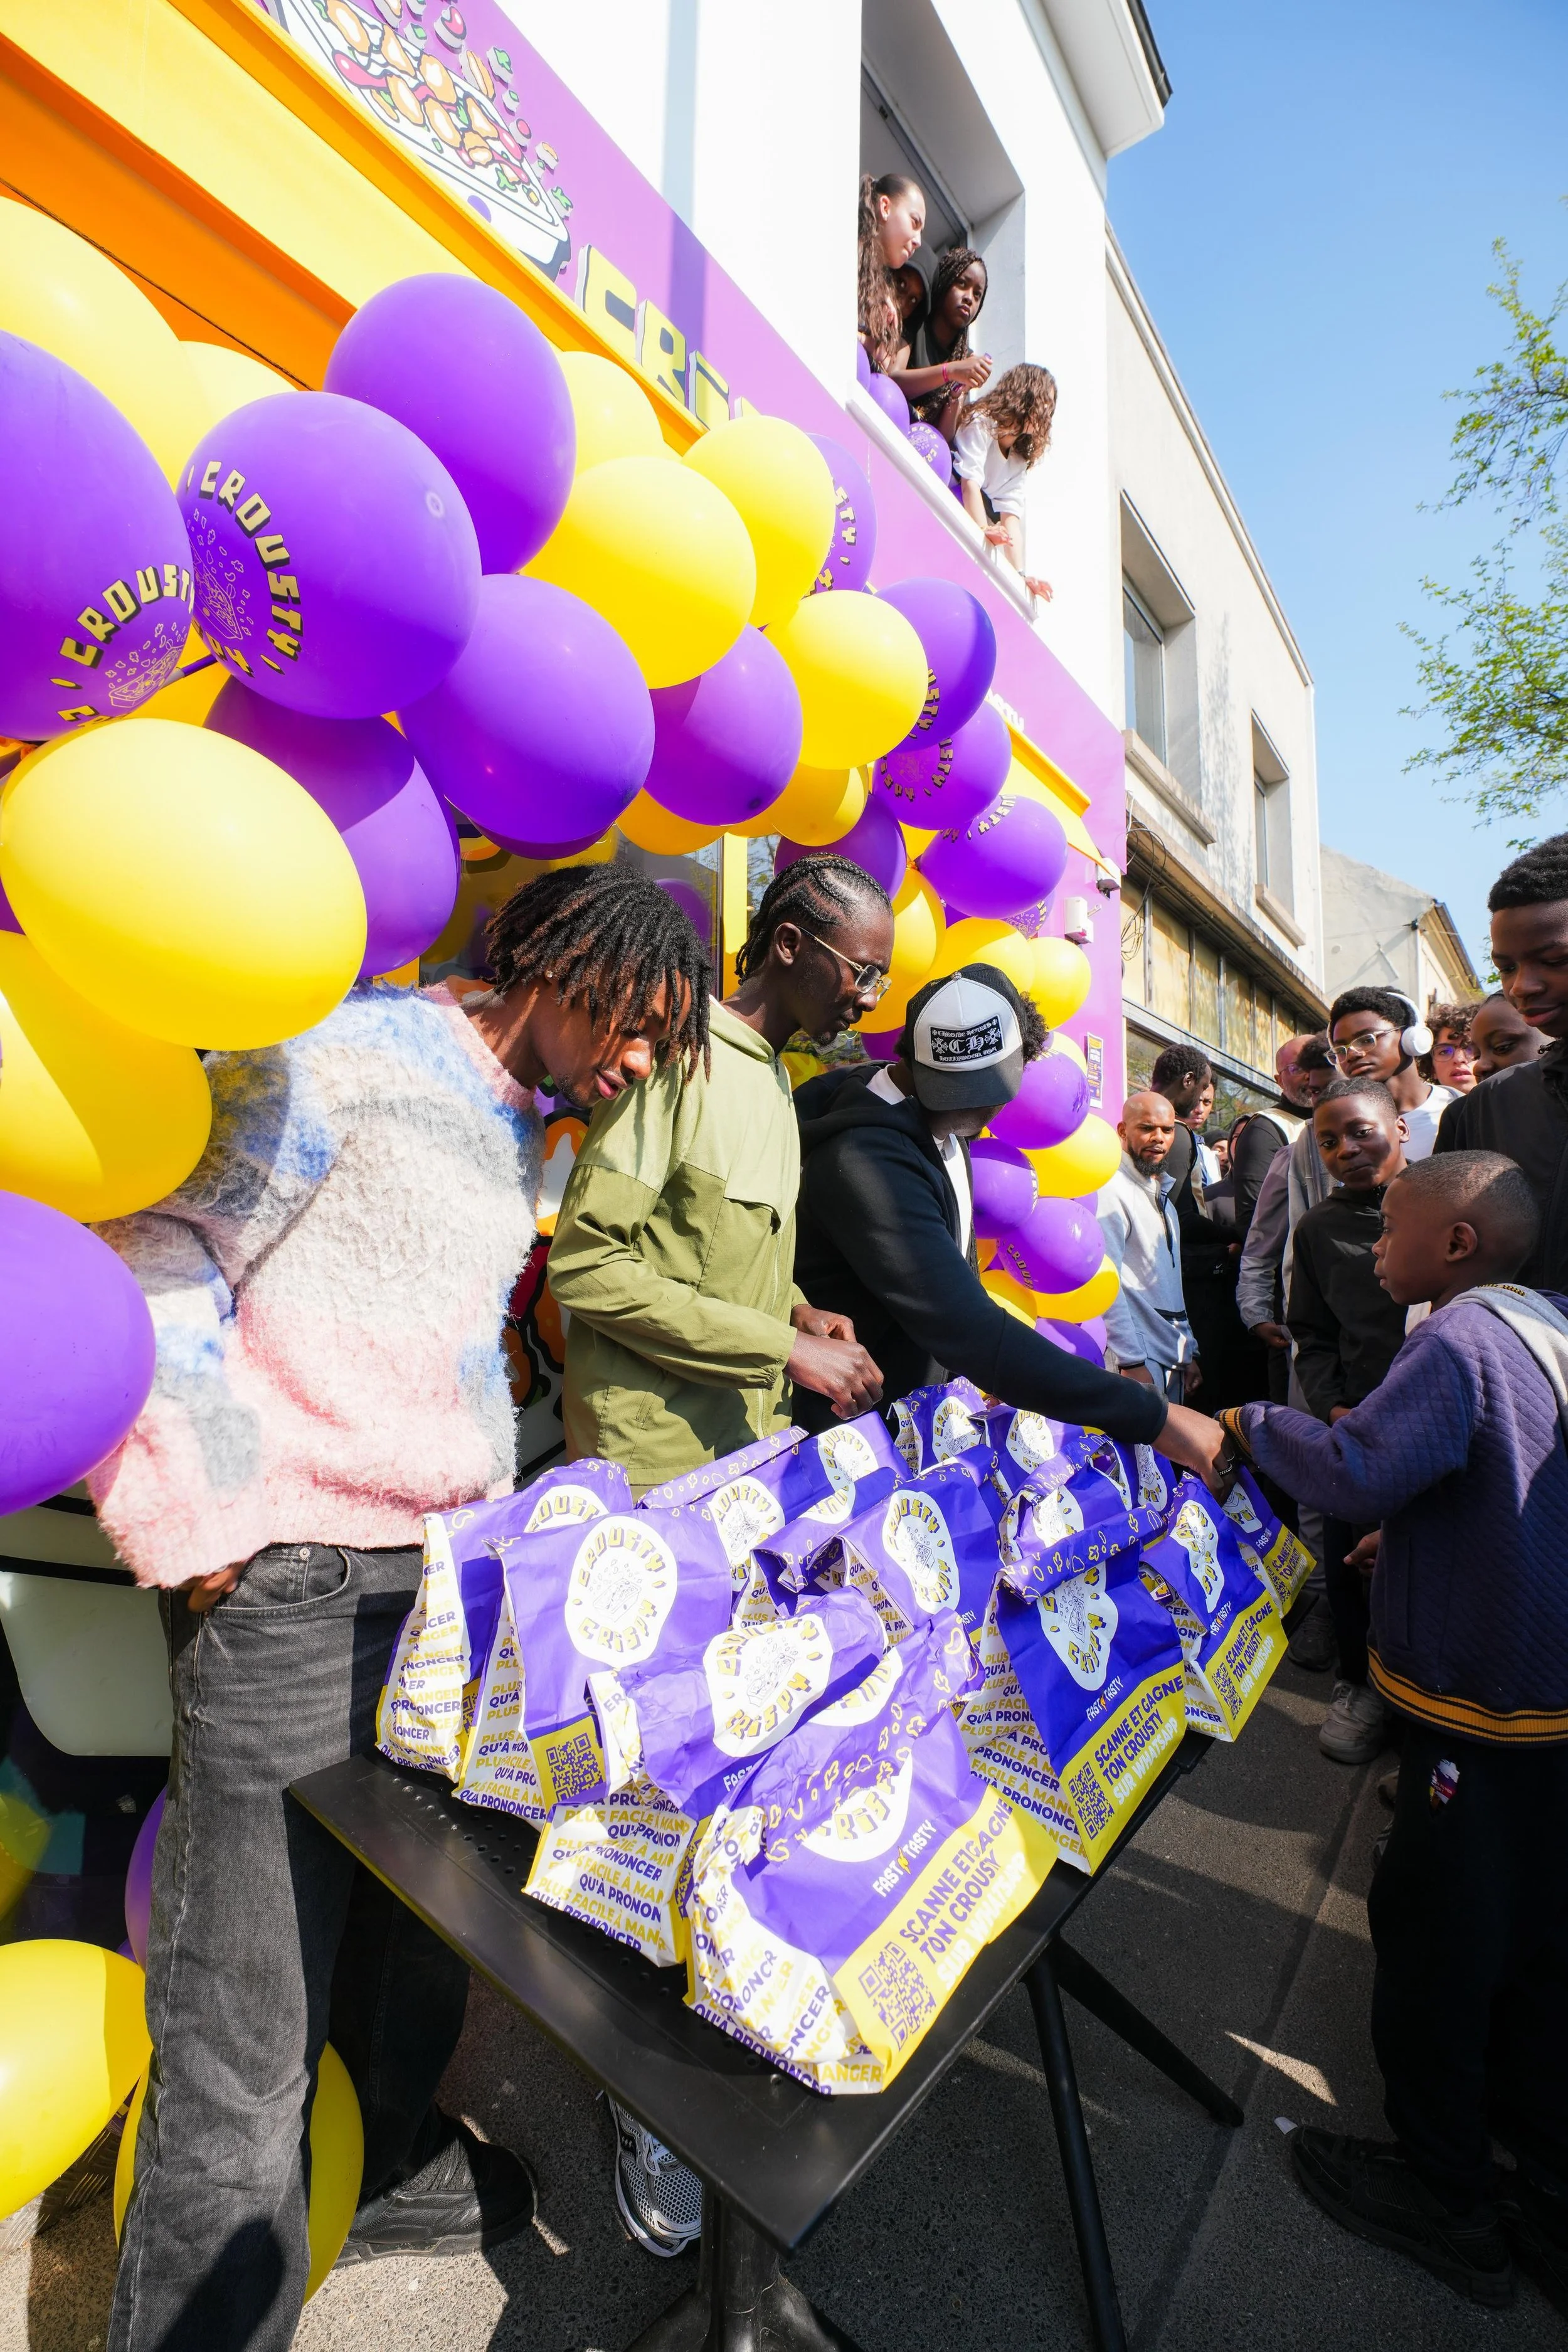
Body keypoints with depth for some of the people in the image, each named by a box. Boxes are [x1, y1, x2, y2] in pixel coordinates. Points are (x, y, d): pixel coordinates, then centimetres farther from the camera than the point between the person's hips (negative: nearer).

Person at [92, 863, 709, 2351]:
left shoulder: (524, 1129, 14)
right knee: (250, 2018, 4)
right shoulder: (350, 1053, -11)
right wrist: (199, 1522, -12)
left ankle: (410, 2183, 44)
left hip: (447, 1574, 8)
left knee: (420, 1925, 21)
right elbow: (151, 1264, -12)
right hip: (291, 1583, -7)